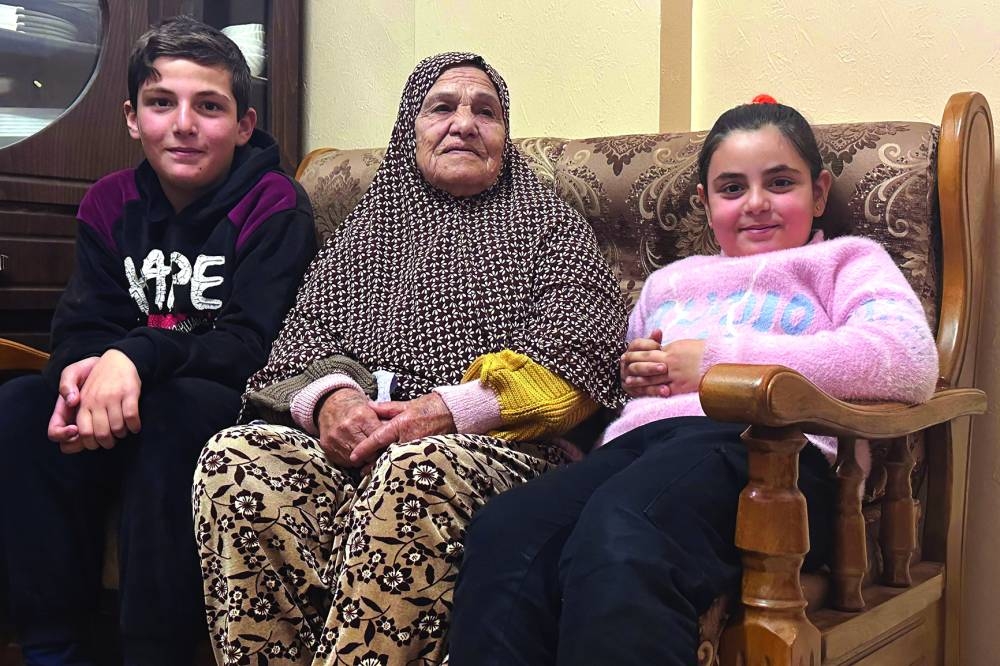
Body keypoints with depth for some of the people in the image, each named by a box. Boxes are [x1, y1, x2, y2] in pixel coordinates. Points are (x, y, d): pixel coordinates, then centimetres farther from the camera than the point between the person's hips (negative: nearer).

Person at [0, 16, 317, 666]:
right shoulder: (111, 203, 6)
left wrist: (139, 356, -34)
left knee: (170, 412, -35)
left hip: (239, 405, -5)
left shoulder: (275, 208, -10)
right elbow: (82, 327, 1)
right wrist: (86, 372, -25)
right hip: (126, 406, 5)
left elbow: (255, 343, -18)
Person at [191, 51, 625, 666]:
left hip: (496, 448, -3)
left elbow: (580, 356, 1)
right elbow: (303, 337, 16)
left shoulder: (549, 225, 16)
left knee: (419, 470, -38)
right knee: (234, 458, -27)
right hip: (352, 446, 3)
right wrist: (331, 396, -10)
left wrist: (449, 409, -13)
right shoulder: (369, 229, 26)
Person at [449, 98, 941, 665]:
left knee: (619, 540, -39)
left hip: (766, 445, -4)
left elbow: (911, 361, -1)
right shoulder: (670, 281, 37)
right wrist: (632, 373, 15)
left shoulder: (846, 260, 22)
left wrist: (719, 359, -2)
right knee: (502, 533, -30)